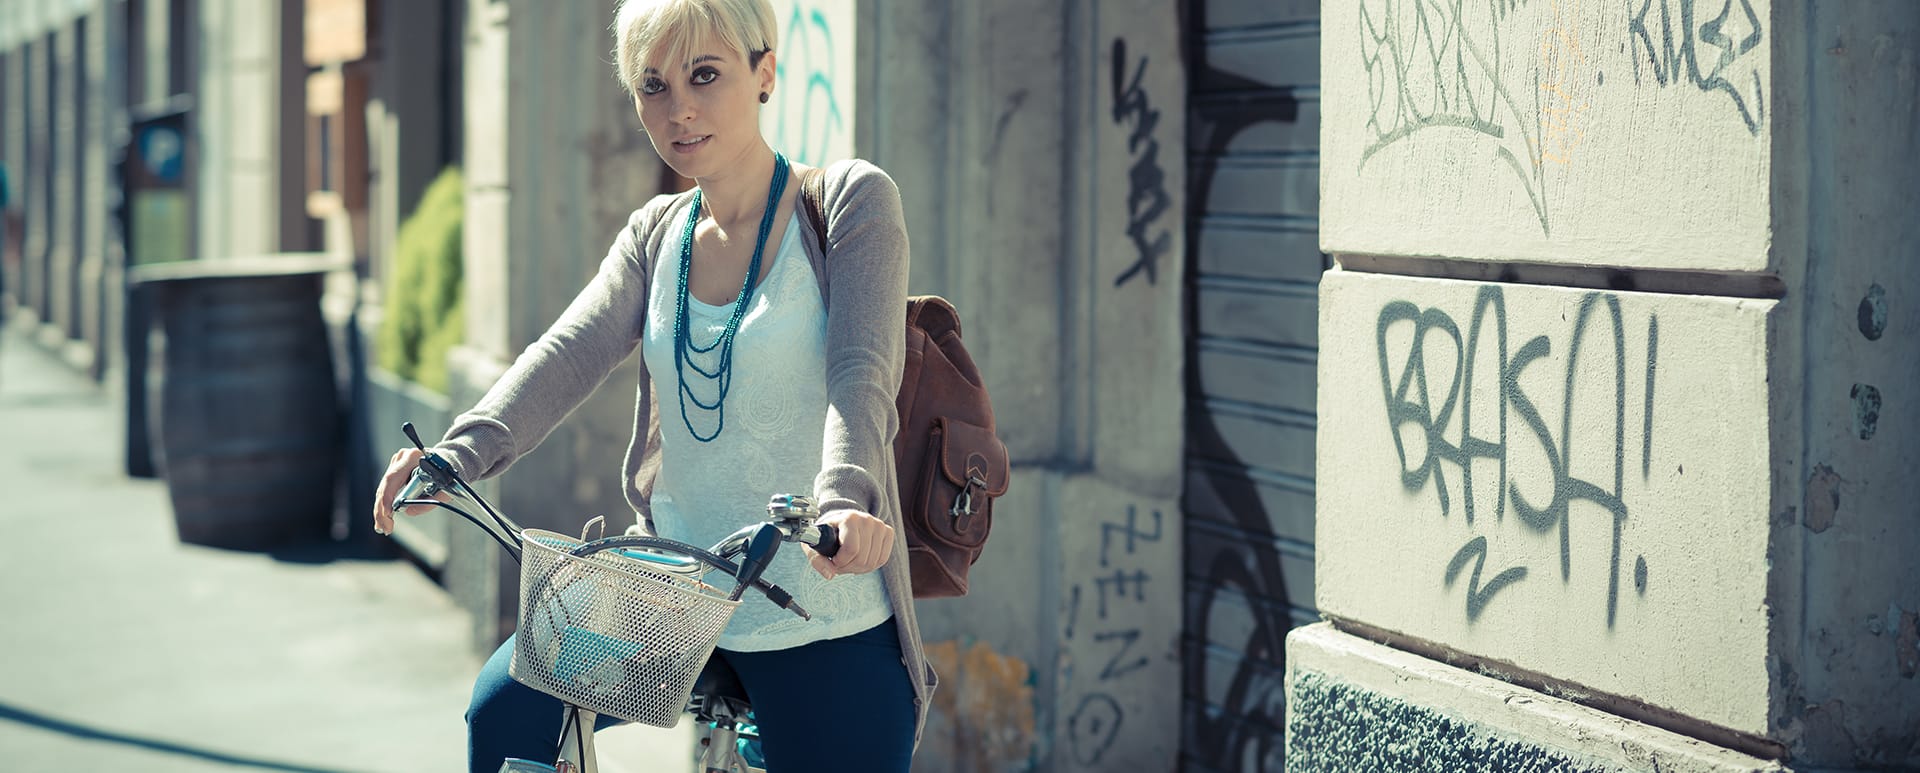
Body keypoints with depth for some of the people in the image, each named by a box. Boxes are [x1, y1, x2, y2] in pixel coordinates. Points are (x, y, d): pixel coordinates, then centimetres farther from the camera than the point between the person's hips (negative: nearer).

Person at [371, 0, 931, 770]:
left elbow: (861, 374, -21)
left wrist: (844, 498, -41)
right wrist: (459, 454, -26)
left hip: (824, 623, -4)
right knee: (505, 710, -6)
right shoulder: (655, 235, 9)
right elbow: (570, 353, -8)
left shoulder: (850, 202, -6)